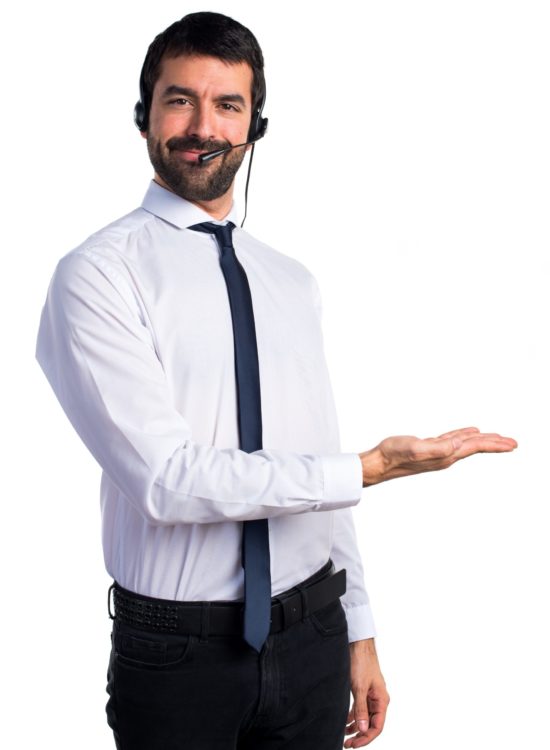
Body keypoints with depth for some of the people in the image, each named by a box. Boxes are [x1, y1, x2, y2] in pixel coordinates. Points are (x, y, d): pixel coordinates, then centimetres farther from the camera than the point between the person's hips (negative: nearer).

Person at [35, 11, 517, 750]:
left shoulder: (294, 283, 6)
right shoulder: (99, 274, -12)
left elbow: (320, 465, 10)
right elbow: (167, 478, -21)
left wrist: (359, 633, 11)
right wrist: (370, 468, -19)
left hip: (312, 638, 4)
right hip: (176, 652, -4)